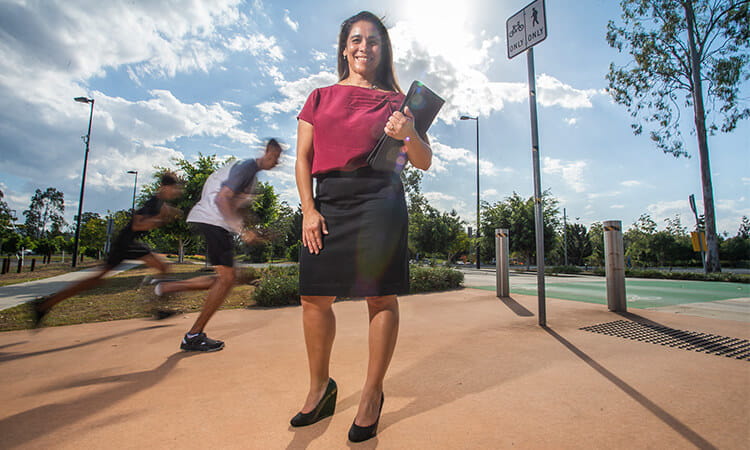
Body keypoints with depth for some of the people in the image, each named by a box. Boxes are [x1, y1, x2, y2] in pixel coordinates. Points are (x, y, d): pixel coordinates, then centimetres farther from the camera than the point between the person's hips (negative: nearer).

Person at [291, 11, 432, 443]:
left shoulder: (395, 101, 14)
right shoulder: (320, 98, 19)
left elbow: (425, 163, 8)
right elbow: (303, 158, 11)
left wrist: (408, 134, -13)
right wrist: (308, 209, -2)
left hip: (379, 200, -2)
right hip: (327, 201, 3)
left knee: (381, 296, -3)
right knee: (314, 297, 2)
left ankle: (373, 393, 16)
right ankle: (321, 387, 24)